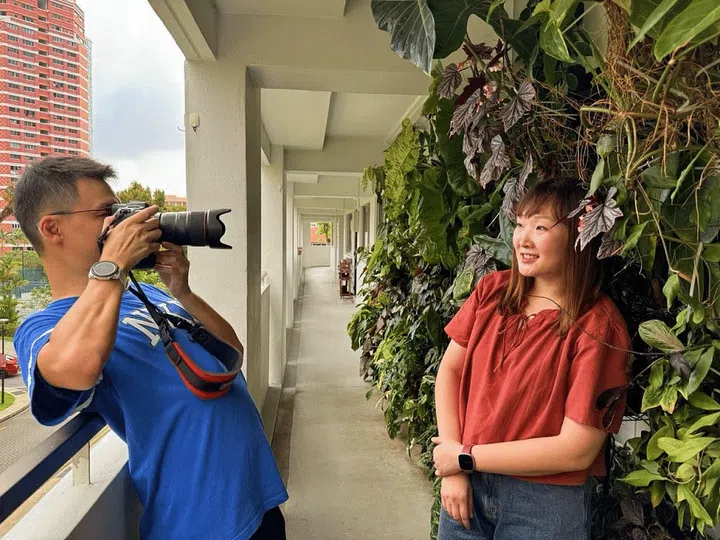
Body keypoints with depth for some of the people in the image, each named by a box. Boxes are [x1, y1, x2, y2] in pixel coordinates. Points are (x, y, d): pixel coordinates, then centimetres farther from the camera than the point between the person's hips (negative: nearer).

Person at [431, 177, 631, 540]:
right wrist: (452, 470, -10)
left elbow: (577, 450, -19)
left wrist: (465, 456, -15)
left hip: (545, 503, -3)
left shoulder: (598, 327, -17)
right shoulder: (493, 290, -4)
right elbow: (450, 368, -2)